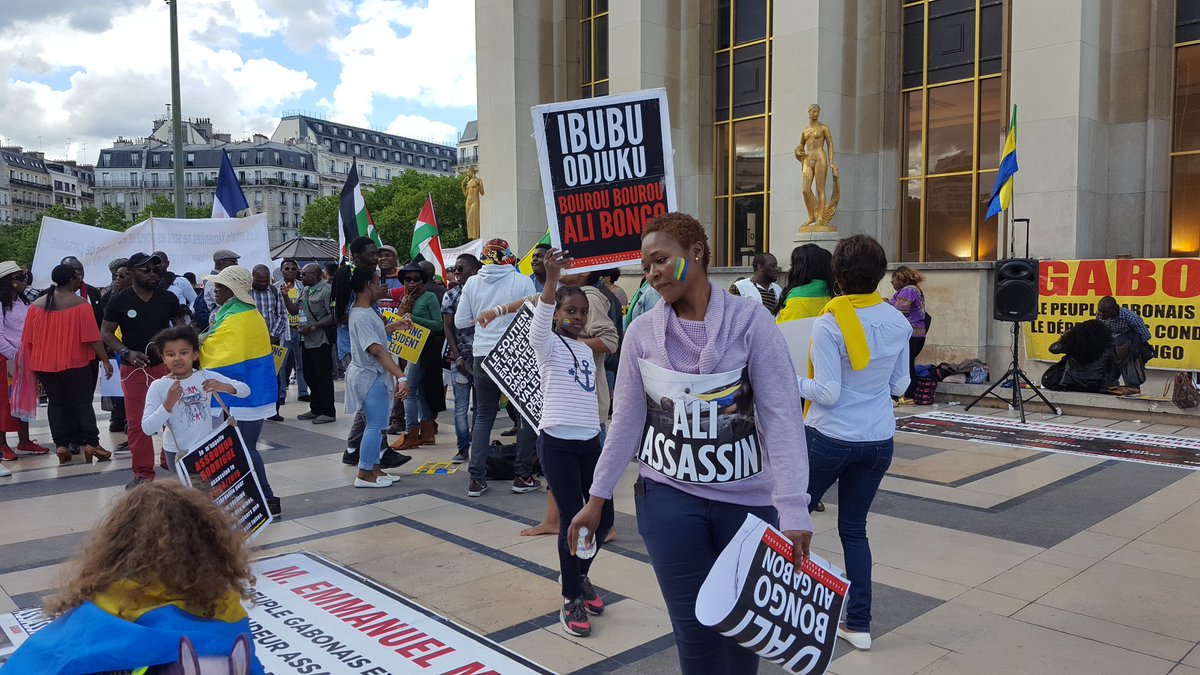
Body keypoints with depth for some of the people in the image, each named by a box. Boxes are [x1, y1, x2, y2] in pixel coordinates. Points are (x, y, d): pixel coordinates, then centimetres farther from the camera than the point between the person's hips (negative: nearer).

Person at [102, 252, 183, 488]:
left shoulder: (168, 298, 3)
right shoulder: (119, 301, -1)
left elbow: (180, 326, 13)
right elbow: (106, 332, 3)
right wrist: (127, 353, -13)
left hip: (166, 366, 1)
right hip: (134, 369, 0)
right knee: (137, 423, 3)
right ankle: (143, 473, 13)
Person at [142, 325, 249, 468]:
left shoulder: (207, 377, -5)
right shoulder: (158, 386, -10)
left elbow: (245, 390, -3)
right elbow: (147, 429, -15)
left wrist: (222, 386, -22)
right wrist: (168, 402, -25)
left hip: (208, 447, 2)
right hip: (177, 453, -2)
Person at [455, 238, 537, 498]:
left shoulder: (472, 283, 0)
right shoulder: (522, 282, -8)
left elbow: (460, 322, 4)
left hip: (483, 356, 3)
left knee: (483, 416, 13)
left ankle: (477, 479, 10)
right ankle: (523, 476, 13)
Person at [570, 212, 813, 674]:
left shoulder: (751, 322, -10)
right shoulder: (641, 332, -2)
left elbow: (781, 418, -14)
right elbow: (626, 422, 4)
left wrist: (793, 508, -21)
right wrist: (598, 497, 5)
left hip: (747, 498, -1)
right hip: (668, 497, 1)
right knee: (695, 632, 4)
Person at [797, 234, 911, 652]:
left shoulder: (829, 324, -17)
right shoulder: (898, 323, 0)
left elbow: (827, 393, -18)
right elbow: (899, 386, 8)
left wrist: (790, 382, -4)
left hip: (829, 438, -5)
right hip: (878, 441, 5)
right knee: (854, 528, 14)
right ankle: (859, 624, 17)